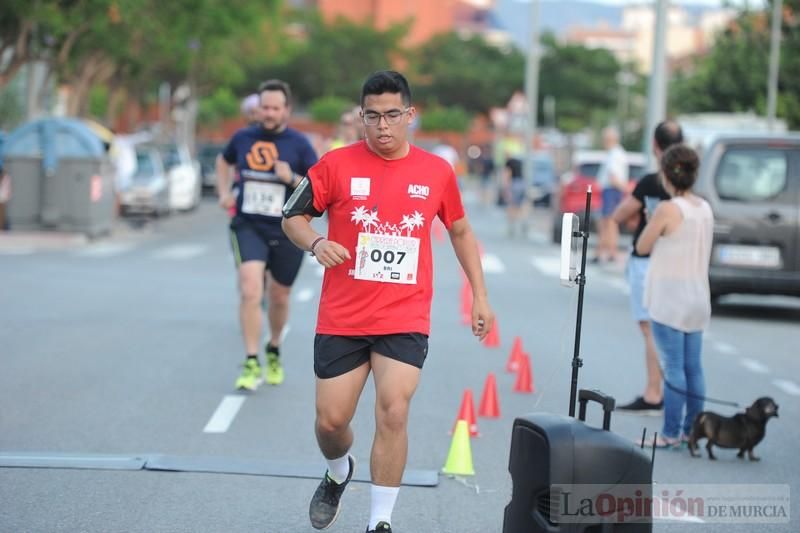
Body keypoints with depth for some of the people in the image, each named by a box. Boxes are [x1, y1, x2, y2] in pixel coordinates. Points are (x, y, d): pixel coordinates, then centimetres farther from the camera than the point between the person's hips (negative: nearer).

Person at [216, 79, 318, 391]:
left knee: (278, 296, 14)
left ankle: (274, 351, 42)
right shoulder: (243, 138, 2)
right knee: (250, 290, -19)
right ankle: (252, 364, -15)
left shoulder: (299, 144, -4)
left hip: (287, 232, 0)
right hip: (248, 227, 0)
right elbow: (224, 161, 25)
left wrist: (292, 178, -20)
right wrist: (224, 193, 10)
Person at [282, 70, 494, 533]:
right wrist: (315, 243, -17)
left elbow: (461, 232, 16)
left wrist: (480, 296, 13)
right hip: (341, 318, 0)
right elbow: (293, 216, 5)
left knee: (394, 412, -16)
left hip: (405, 321, 0)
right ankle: (339, 474, 40)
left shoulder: (437, 172, 2)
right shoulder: (336, 165, -3)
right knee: (331, 421, 4)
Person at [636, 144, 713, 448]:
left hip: (669, 299, -7)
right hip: (698, 297, 7)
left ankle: (671, 434, -2)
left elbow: (642, 247, -6)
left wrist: (651, 222, 8)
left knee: (673, 367, -5)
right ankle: (692, 431, 15)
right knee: (693, 366, 10)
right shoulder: (705, 209, 6)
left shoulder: (667, 209, -15)